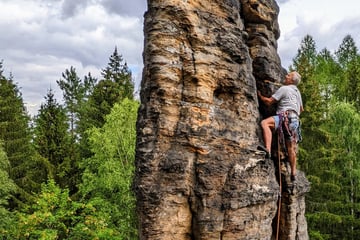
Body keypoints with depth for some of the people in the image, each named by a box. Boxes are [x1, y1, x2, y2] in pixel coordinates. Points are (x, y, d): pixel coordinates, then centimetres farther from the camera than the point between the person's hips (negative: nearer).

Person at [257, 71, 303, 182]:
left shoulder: (284, 89, 2)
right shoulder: (297, 92, 29)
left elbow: (269, 102, -3)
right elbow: (301, 109, 41)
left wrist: (260, 96, 13)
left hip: (287, 116, -9)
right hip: (295, 120, 9)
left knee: (265, 123, -29)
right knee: (291, 148, 12)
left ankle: (268, 149, -49)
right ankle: (293, 173, 15)